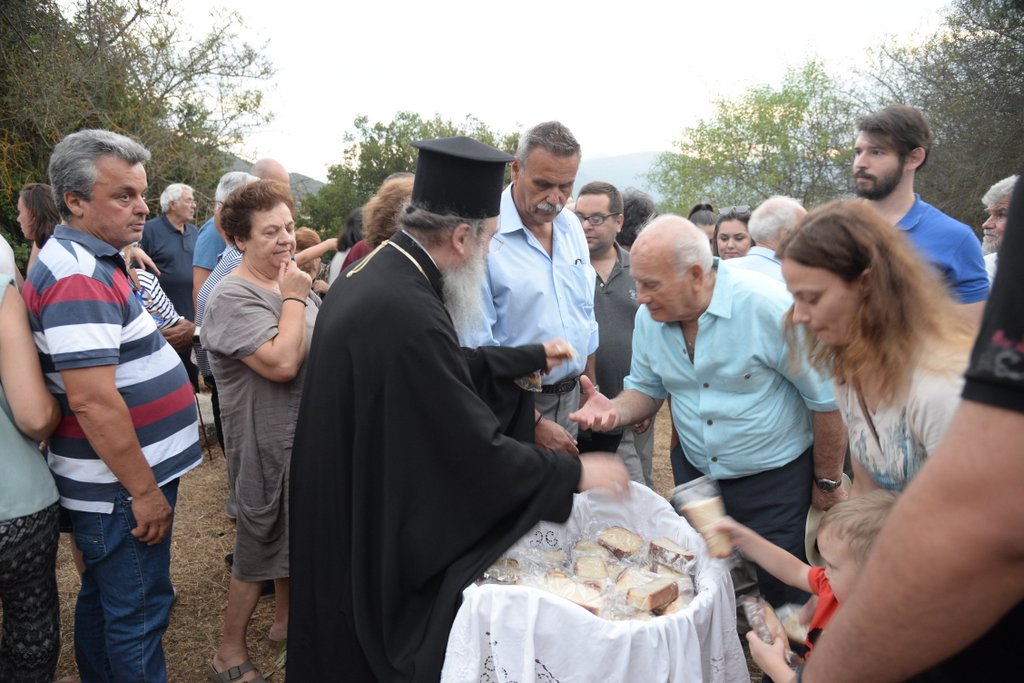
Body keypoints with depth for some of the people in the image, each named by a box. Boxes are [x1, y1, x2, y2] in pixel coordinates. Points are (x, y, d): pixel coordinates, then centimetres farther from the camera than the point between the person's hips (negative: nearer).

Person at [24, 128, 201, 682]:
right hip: (121, 489, -10)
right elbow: (90, 398, -27)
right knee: (138, 615, 4)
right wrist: (144, 491, -22)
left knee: (103, 601, 23)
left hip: (112, 484, 10)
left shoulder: (91, 261, 11)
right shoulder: (79, 275, -22)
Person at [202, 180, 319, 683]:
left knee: (296, 538, 22)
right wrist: (294, 299, -21)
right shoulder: (233, 297, -19)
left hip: (307, 434, 8)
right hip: (268, 445, -8)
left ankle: (286, 619, 42)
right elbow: (281, 363, -30)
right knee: (260, 546, 5)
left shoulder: (291, 282, 7)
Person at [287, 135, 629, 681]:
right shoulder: (408, 314, -33)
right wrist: (576, 472, -14)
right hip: (380, 548, -10)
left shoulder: (370, 272, -2)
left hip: (344, 508, 10)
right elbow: (478, 452, -27)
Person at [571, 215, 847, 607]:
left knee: (781, 595, 7)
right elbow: (646, 389, 7)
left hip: (774, 481, -4)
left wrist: (827, 483, -5)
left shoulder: (768, 306, -24)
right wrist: (614, 409, -16)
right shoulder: (649, 318, -7)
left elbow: (827, 401, -14)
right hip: (695, 476, 5)